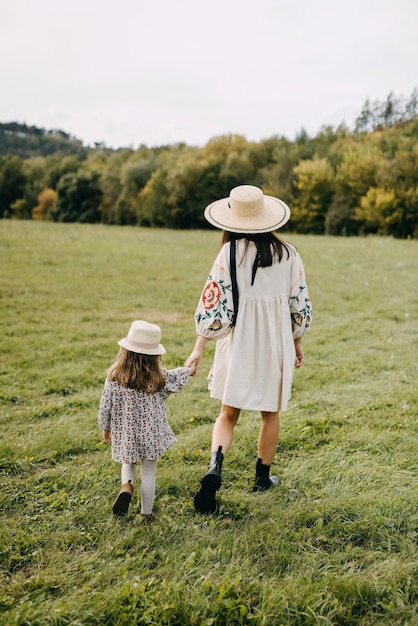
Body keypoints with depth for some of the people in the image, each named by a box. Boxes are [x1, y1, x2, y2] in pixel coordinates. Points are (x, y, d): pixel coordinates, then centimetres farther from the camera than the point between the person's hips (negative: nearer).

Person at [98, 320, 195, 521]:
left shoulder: (114, 377, -14)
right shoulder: (159, 377, -12)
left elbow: (106, 406, -6)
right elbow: (176, 377, 9)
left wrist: (105, 428, 11)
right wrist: (189, 370, 31)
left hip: (124, 435, 1)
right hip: (151, 435, 0)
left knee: (128, 463, 25)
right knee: (148, 472, 13)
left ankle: (126, 486, -2)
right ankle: (146, 513, 23)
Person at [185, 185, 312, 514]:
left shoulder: (231, 251, -8)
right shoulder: (288, 253, -1)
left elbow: (214, 302, -10)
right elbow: (300, 304, 4)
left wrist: (199, 349, -5)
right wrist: (297, 342, 17)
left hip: (239, 341, -1)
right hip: (277, 342, 2)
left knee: (228, 413, 10)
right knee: (271, 412, 18)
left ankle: (215, 466, -13)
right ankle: (263, 477, 31)